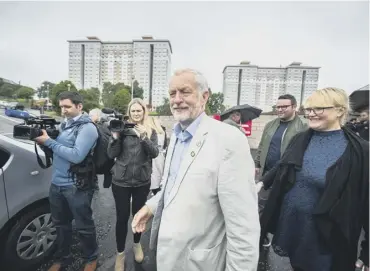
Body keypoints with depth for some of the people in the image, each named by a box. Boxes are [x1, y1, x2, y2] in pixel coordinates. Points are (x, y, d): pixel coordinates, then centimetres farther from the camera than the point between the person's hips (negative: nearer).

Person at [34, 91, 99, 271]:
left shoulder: (87, 128, -14)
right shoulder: (64, 125, 10)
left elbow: (76, 156, -24)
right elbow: (56, 151, 15)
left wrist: (49, 142, -18)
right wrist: (43, 140, -3)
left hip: (77, 187, -7)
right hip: (56, 184, 7)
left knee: (83, 226, 9)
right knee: (60, 223, 22)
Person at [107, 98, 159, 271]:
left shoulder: (151, 132, 0)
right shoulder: (122, 129, -3)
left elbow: (154, 153, -13)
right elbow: (111, 154, -7)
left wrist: (143, 137, -27)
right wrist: (115, 137, -23)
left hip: (142, 182, 1)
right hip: (121, 181, -1)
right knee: (122, 216, 8)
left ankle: (137, 244, 43)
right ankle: (120, 253, 31)